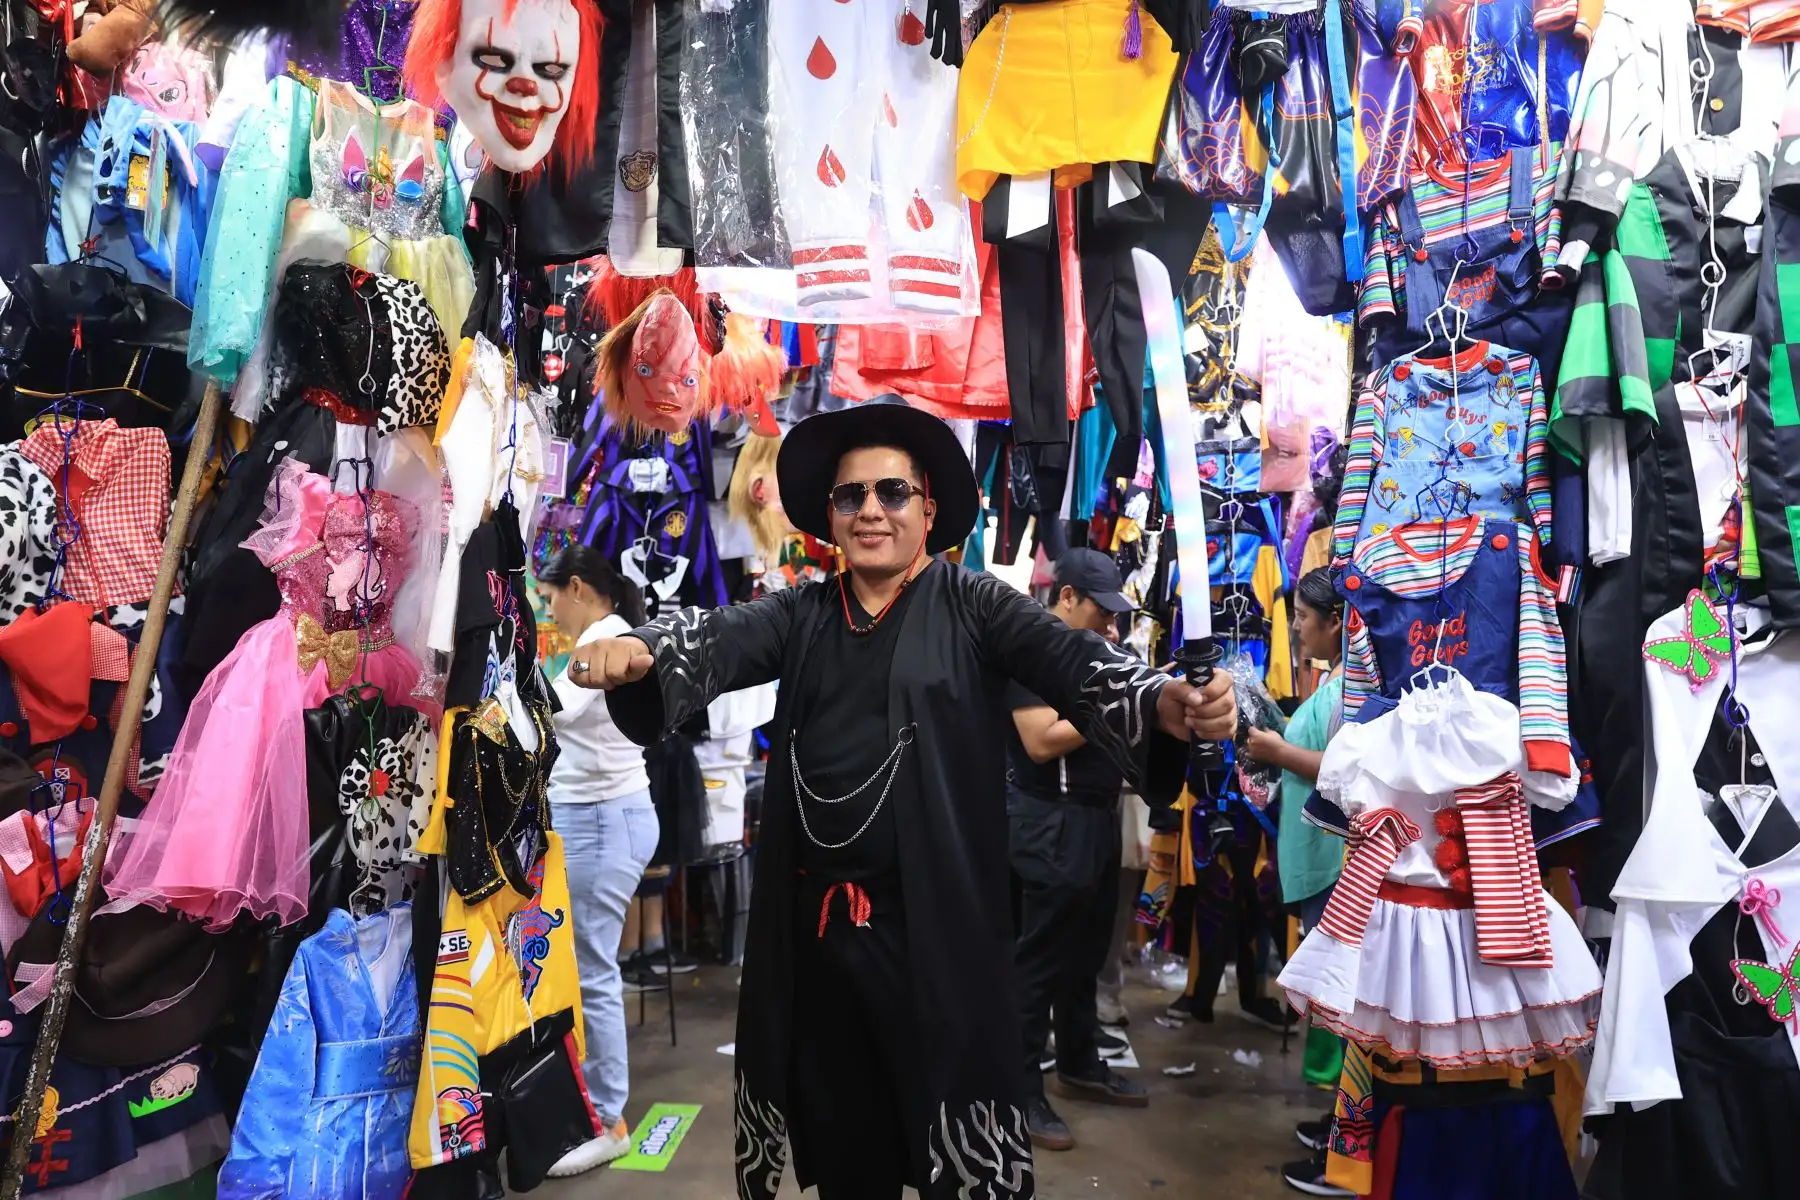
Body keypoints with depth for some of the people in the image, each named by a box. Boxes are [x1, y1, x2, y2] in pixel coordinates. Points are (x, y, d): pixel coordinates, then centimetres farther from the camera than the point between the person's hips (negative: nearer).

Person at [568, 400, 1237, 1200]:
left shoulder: (971, 605, -1)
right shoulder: (799, 615, 8)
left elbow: (1071, 659, -14)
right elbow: (717, 639, -8)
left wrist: (1166, 702, -35)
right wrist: (635, 649, -30)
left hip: (935, 923, -3)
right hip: (816, 922, 4)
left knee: (950, 1133, 6)